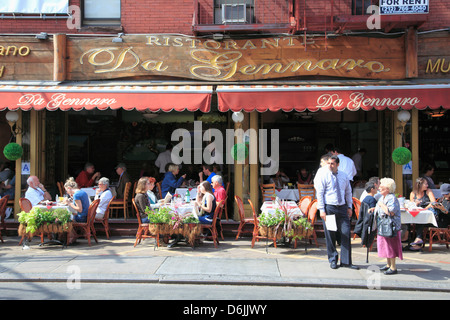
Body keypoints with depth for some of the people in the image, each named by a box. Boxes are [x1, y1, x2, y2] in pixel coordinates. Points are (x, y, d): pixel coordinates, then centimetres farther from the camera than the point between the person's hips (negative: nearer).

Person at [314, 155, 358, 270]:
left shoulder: (344, 176, 11)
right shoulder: (323, 175, -1)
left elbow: (348, 192, 19)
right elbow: (319, 193, -5)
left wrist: (349, 207, 11)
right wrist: (322, 210, -11)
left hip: (342, 208, 3)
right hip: (329, 208, -3)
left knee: (346, 233, -2)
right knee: (330, 236, 2)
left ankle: (346, 261, 6)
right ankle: (333, 260, 16)